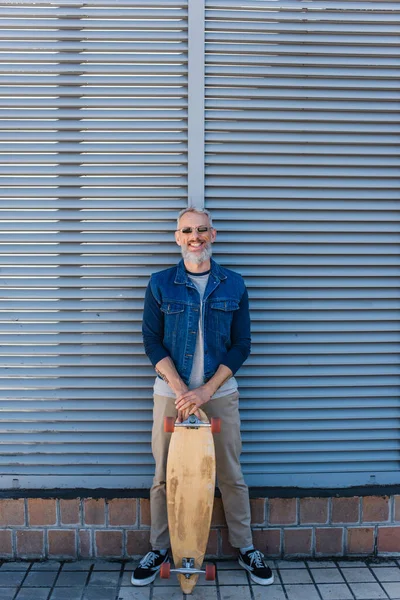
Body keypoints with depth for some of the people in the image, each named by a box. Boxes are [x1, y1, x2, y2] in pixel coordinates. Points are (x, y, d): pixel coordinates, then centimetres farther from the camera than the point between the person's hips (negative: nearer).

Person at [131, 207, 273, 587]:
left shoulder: (233, 285, 1)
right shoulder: (160, 284, 0)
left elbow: (241, 345, -1)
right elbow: (152, 342, -3)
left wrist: (205, 391, -11)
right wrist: (181, 390, -13)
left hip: (220, 392, 0)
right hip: (171, 392, 0)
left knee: (231, 475, 9)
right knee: (164, 475, 8)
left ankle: (245, 547, 27)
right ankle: (159, 549, 26)